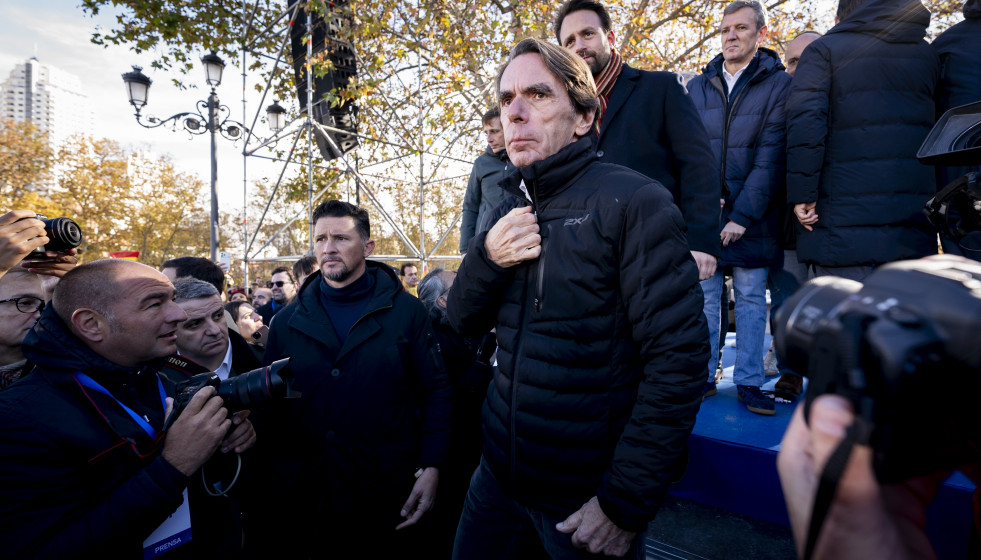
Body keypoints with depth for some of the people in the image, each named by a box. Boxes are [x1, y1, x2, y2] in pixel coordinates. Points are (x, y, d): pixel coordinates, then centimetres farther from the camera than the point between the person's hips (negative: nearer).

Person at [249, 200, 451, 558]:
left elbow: (435, 391, -4)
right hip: (302, 499, 3)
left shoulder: (406, 311, -5)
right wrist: (274, 481, 4)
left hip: (389, 498, -2)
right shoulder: (287, 321, 3)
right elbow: (269, 405, 8)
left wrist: (431, 468, -11)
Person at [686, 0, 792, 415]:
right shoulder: (698, 87, 11)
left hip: (753, 216, -2)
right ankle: (704, 376, 15)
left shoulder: (779, 85, 1)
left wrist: (743, 214, -15)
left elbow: (771, 158, -8)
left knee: (751, 298, 4)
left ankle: (749, 381, 13)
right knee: (705, 295, 5)